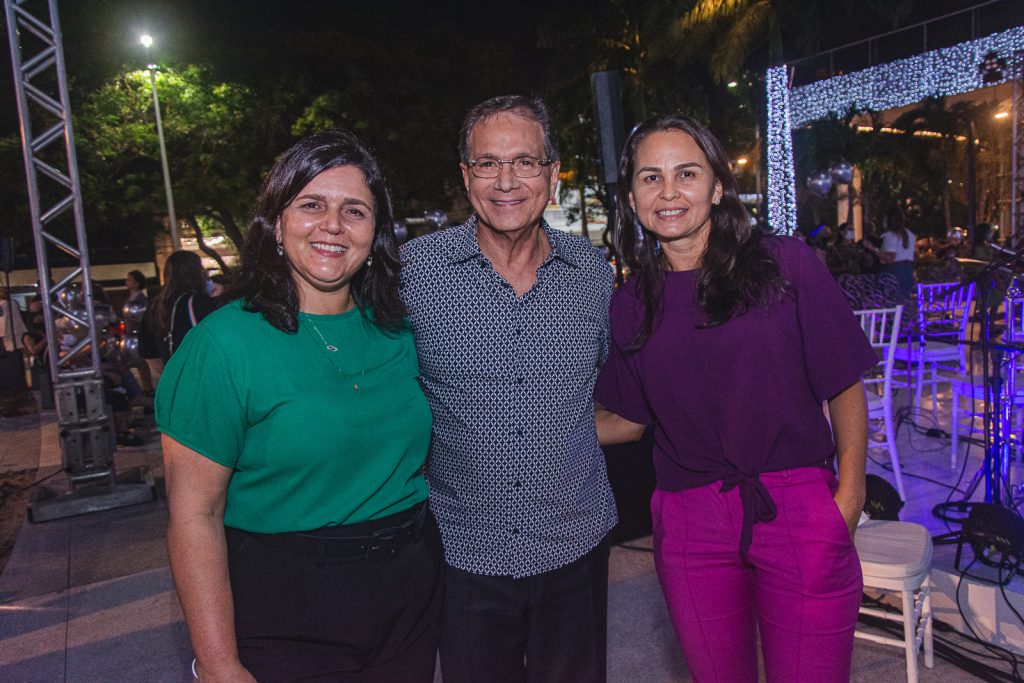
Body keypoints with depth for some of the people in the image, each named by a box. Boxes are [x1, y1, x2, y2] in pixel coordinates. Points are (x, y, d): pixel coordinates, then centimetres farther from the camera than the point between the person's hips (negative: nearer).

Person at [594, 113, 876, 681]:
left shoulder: (785, 264, -4)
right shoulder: (629, 304, 4)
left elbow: (844, 386, 0)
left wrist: (848, 499, -7)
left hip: (798, 514, -2)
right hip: (689, 523, 2)